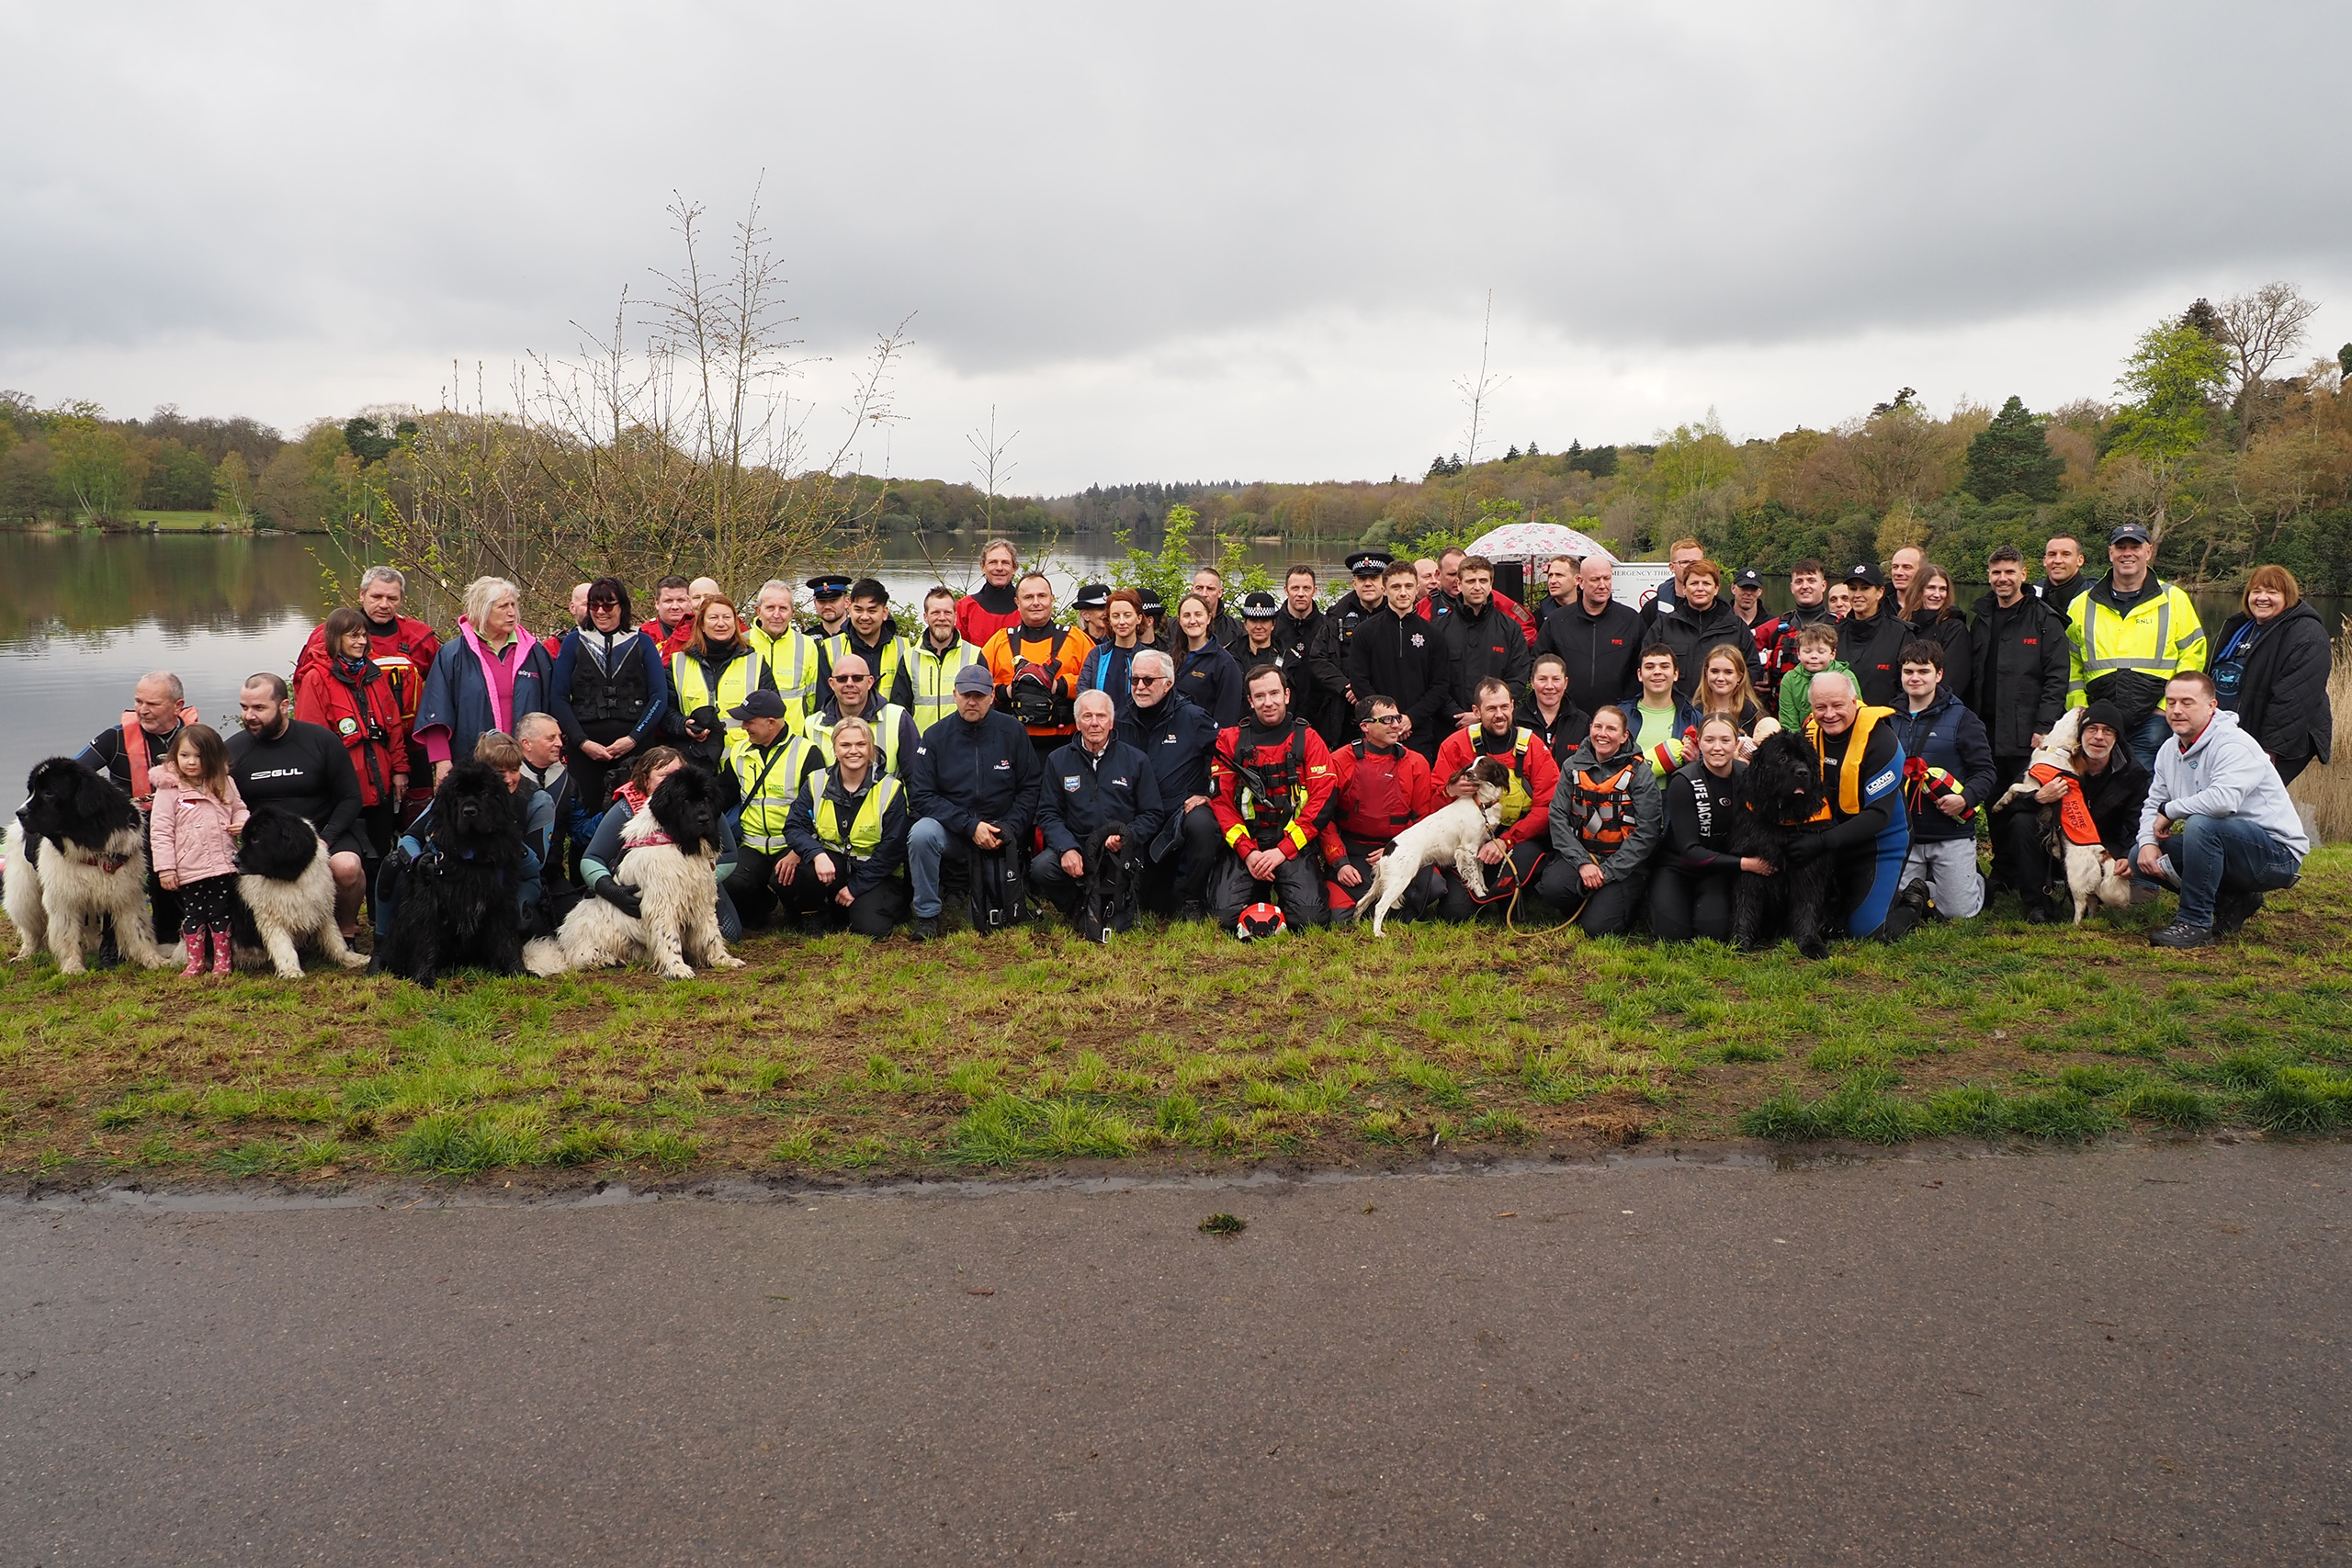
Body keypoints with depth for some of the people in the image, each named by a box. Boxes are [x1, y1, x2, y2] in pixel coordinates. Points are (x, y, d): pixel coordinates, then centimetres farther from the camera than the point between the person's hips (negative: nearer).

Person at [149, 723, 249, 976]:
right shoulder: (168, 789, -5)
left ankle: (222, 959, 18)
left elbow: (238, 808, 21)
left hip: (223, 865, 2)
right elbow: (161, 832, -6)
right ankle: (195, 961, 19)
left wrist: (243, 822, -4)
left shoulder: (225, 784, 6)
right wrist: (165, 867, -10)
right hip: (188, 868, -2)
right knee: (192, 915, 7)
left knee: (221, 914, 8)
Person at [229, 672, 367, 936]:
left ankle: (346, 930, -4)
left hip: (323, 831, -2)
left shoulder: (321, 741, -4)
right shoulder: (233, 749, 3)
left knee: (346, 867, -34)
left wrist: (324, 840, -15)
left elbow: (350, 799, -2)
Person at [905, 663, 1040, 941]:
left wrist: (1008, 829, -12)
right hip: (952, 831, 0)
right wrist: (971, 826, -16)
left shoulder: (1013, 731, 2)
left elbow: (1029, 789, 4)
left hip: (1002, 834, 0)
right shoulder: (936, 736, -1)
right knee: (921, 833, -33)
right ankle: (927, 915, -17)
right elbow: (920, 795, -7)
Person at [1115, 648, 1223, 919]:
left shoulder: (1191, 718, -6)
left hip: (1184, 811, -4)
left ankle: (1191, 900, -19)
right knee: (1155, 906, 1)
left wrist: (1209, 795, -10)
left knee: (1201, 824, -41)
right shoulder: (1122, 722, 6)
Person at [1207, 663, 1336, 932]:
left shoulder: (1307, 739, 4)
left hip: (1293, 846, -1)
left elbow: (1322, 800, -4)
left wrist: (1283, 850, -13)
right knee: (1227, 916, -19)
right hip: (1245, 845, 1)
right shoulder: (1230, 739, 7)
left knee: (1309, 917, -22)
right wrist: (1248, 852, -12)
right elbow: (1221, 800, 1)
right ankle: (1260, 893, 16)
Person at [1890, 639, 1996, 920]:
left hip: (1952, 836, -3)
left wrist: (1965, 798, -23)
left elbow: (1985, 772, -5)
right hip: (1903, 836, 3)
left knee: (1959, 912, -1)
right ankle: (1928, 886, 31)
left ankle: (1976, 882, 32)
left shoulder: (1961, 719, -2)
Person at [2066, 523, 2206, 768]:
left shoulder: (2174, 599, 7)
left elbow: (2193, 654, 5)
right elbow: (2070, 662, 13)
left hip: (2153, 718, -2)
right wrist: (2078, 707, 2)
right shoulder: (2083, 604, 11)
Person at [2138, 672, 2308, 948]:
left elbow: (2224, 799, -37)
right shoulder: (2169, 750, 7)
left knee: (2201, 824, -35)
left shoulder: (2235, 745, -19)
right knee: (2141, 858, -5)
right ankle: (2233, 902, 8)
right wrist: (2148, 842, -11)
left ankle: (2195, 923, -24)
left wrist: (2169, 811, -21)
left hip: (2278, 856, -9)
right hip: (2221, 845, 9)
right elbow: (2153, 804, 10)